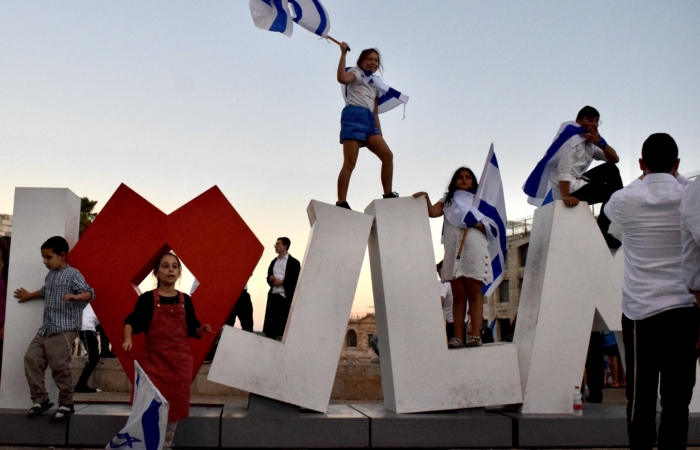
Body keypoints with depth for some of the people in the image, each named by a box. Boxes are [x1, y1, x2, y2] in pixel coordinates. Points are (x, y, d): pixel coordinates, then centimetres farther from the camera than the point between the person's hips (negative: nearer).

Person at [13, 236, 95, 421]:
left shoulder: (72, 274, -9)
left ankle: (66, 404, 5)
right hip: (45, 329, 9)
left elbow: (89, 293, -21)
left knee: (60, 367, -8)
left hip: (64, 331, -9)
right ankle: (40, 399, 14)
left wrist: (76, 297, -41)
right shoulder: (50, 276, 17)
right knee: (31, 359, 5)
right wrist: (29, 296, 52)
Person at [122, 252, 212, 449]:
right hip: (154, 359, -3)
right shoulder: (147, 298, -4)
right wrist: (128, 339, -21)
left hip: (180, 359, 3)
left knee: (175, 405, 8)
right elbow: (130, 322, -4)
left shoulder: (185, 300, 5)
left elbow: (191, 329, 10)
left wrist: (202, 329, -10)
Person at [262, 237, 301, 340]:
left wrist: (282, 281, -12)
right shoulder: (274, 262, 22)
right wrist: (271, 279, 4)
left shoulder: (293, 262, 1)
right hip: (273, 296, 6)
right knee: (269, 325, 4)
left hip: (285, 297, -6)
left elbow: (296, 280, -6)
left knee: (282, 326, -8)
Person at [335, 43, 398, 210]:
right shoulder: (356, 72, 10)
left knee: (387, 155, -4)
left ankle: (388, 194, 4)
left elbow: (375, 113, 26)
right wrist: (343, 54, -12)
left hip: (368, 119, 7)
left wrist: (379, 134, 17)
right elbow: (342, 78, -16)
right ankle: (341, 203, -14)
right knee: (350, 163, -14)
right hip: (354, 115, -7)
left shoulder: (374, 84, 30)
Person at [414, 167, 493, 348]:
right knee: (458, 294, -1)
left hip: (473, 246, -2)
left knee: (474, 292, -7)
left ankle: (475, 334, -12)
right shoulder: (447, 199, 22)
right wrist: (426, 198, -14)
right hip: (452, 249, 2)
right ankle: (458, 337, -5)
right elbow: (433, 212, 3)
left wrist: (476, 223, -10)